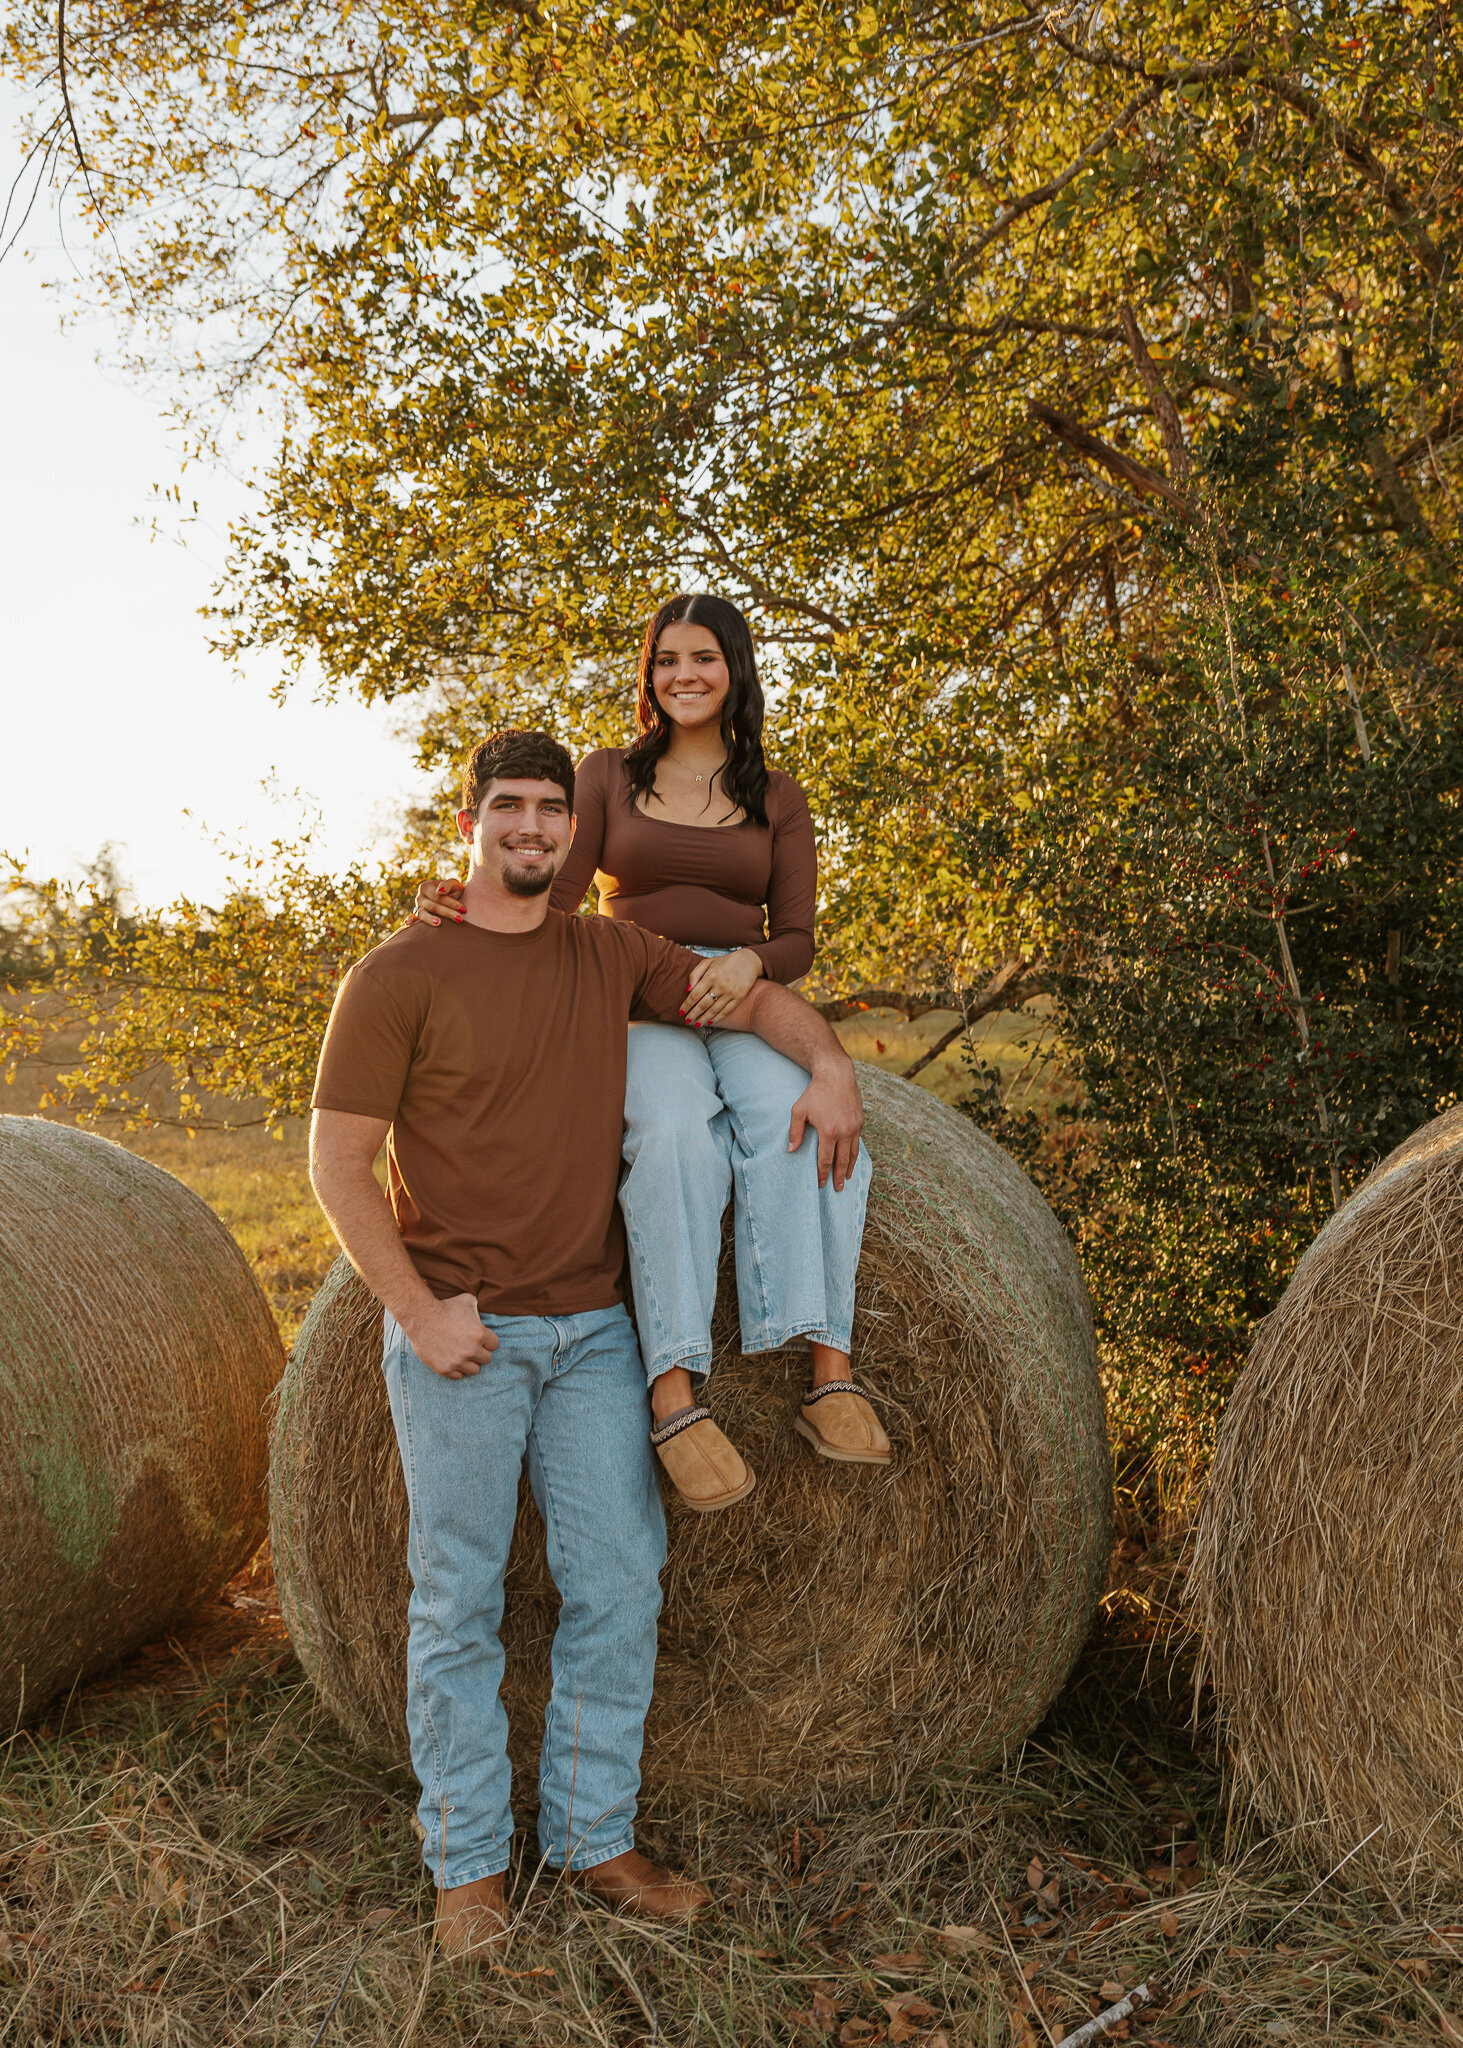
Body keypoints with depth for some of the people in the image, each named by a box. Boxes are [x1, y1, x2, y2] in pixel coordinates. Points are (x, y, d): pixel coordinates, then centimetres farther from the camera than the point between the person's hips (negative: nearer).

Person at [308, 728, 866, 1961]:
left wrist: (829, 1064, -6)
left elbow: (756, 1000, 15)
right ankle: (469, 1865, 22)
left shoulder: (611, 958, 8)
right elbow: (337, 1162, -6)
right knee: (460, 1604, 6)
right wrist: (418, 1311, -12)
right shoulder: (399, 977, -6)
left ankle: (595, 1839, 24)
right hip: (458, 1336, -4)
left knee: (618, 1588, 7)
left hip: (592, 1329, 4)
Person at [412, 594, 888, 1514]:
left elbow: (799, 940, 8)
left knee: (799, 1124, -34)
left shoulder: (778, 799, 15)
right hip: (634, 1005, -1)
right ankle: (674, 1394, -41)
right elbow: (557, 900, 5)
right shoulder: (609, 775, 14)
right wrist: (466, 907, -15)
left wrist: (750, 962, -15)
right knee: (676, 1130, -36)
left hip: (744, 1004, 2)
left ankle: (829, 1369, -39)